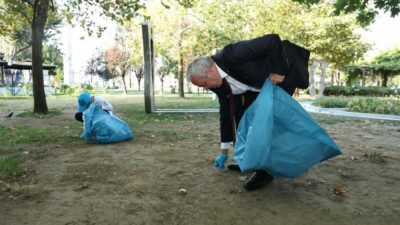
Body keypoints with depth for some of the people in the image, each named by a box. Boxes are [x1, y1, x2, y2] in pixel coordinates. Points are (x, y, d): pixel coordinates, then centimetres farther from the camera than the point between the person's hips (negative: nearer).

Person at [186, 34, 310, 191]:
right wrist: (224, 151, 4)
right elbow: (225, 112, -1)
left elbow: (273, 40, -38)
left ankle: (265, 169, -6)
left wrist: (280, 72, -29)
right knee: (240, 111, 4)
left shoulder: (233, 55, -35)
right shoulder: (218, 83, -8)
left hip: (283, 75, -8)